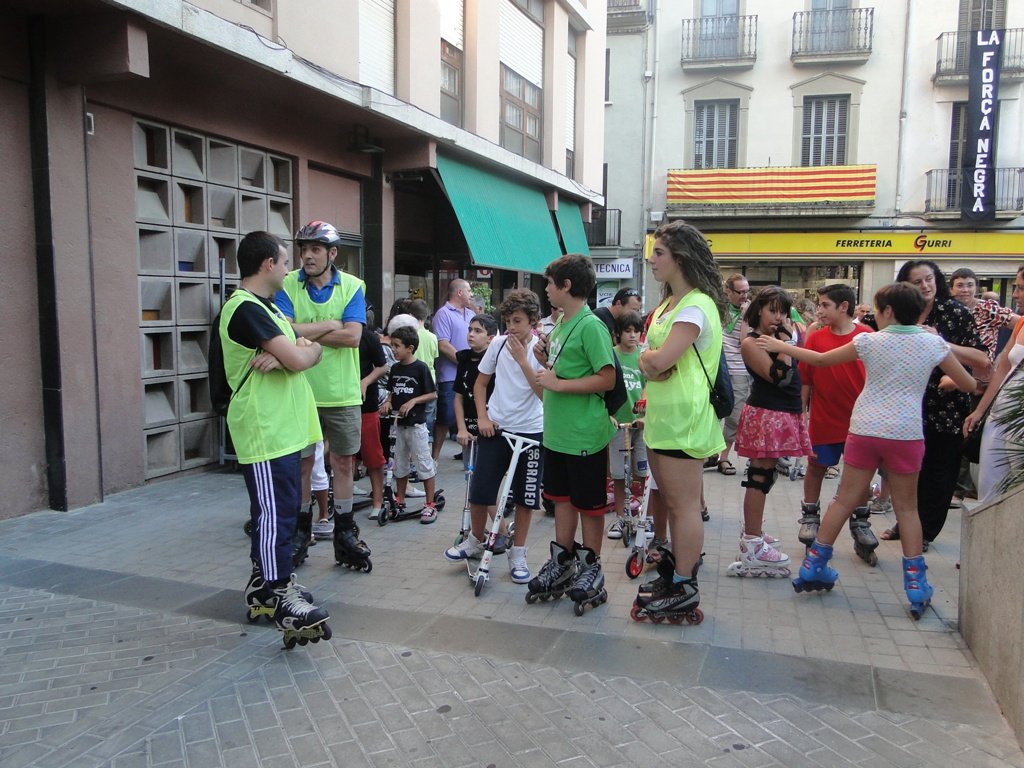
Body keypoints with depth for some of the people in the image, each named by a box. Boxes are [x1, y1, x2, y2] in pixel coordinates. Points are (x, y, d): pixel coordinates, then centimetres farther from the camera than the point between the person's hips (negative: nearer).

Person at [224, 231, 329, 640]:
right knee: (274, 511, -6)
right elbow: (299, 359, -22)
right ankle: (280, 596, 2)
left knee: (281, 507, 16)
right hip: (265, 432, -11)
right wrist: (310, 349, 1)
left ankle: (264, 584, 27)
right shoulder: (246, 308, -16)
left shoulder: (266, 307, 18)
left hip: (283, 428, 11)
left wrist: (284, 356, -14)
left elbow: (303, 350, 8)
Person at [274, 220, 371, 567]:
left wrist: (305, 332, -14)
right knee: (301, 463, 9)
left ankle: (344, 533, 22)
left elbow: (352, 336, -15)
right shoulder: (287, 286, -2)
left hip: (342, 394, 1)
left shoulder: (352, 287, -1)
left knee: (343, 463, 9)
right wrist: (330, 325, -15)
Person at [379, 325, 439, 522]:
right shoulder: (395, 368, 8)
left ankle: (430, 505, 6)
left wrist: (413, 401, -20)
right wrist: (388, 402, -2)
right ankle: (400, 501, 29)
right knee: (400, 464, 15)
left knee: (424, 463, -1)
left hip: (416, 423, -6)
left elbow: (433, 394, -9)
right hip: (399, 423, 7)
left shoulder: (421, 367, -11)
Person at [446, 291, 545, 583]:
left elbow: (545, 393, -19)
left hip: (530, 432, -2)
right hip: (495, 428, 2)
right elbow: (480, 384, 10)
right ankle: (475, 541, 29)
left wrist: (523, 360, -22)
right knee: (480, 490, 4)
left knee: (525, 496, 7)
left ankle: (518, 554, 22)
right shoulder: (498, 345, -1)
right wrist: (482, 417, -1)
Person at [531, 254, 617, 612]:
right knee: (562, 497, 16)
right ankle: (562, 562, 28)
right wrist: (545, 359, 2)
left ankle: (591, 568, 19)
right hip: (557, 432, 9)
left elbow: (607, 379, -21)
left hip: (585, 434, -9)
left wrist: (559, 384, -21)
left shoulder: (590, 326, -16)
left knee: (589, 503, 6)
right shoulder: (561, 323, 11)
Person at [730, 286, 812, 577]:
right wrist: (784, 345, -14)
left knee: (763, 476, 15)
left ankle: (752, 532, 27)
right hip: (765, 415, -9)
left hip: (783, 416, 9)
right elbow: (778, 376, -21)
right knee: (760, 477, -7)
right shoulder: (751, 343, -11)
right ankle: (752, 545, -4)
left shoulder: (778, 338, 15)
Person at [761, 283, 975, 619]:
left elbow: (821, 359, 6)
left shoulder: (869, 341, -2)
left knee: (845, 500, 9)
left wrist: (780, 346, 17)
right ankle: (916, 583, 12)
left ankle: (813, 566, 15)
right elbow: (969, 384, 8)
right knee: (907, 507, 11)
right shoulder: (933, 343, 1)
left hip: (864, 430, 0)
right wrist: (943, 380, 30)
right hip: (907, 434, 0)